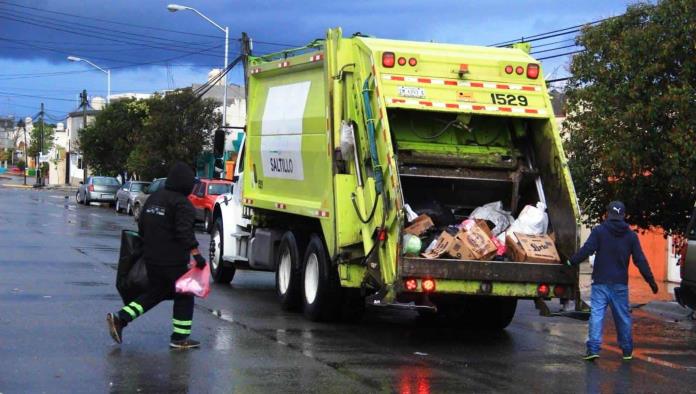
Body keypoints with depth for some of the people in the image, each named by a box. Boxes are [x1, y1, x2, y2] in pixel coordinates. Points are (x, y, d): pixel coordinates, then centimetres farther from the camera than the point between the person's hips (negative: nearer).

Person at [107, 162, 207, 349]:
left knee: (156, 292, 20)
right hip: (173, 261, -8)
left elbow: (142, 226, 17)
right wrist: (196, 254, -25)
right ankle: (180, 338, 9)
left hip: (151, 257, 8)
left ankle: (120, 319, 8)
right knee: (184, 296, 6)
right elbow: (185, 232, -24)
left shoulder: (154, 198, 11)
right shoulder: (182, 203, -15)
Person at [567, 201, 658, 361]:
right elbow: (640, 260, 5)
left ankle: (593, 348, -16)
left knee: (597, 313, -5)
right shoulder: (630, 235, 6)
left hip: (601, 282, -2)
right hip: (620, 283, 3)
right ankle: (627, 351, 21)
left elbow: (586, 250, -12)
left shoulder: (599, 231, -3)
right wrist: (651, 281, 11)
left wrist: (571, 262, 0)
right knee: (623, 316, 12)